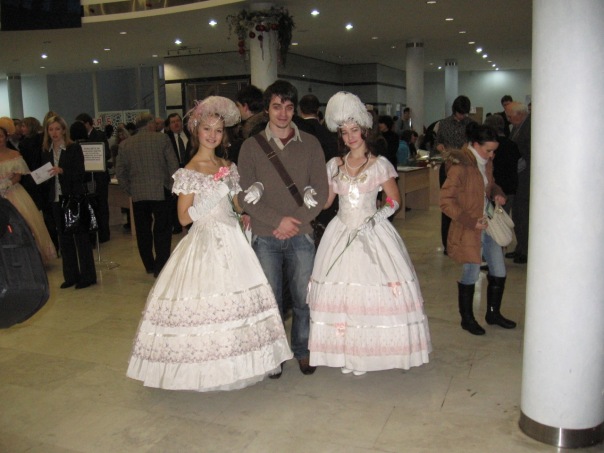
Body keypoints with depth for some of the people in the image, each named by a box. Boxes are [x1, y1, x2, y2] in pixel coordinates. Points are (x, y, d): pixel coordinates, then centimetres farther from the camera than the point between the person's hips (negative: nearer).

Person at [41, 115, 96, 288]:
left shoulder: (74, 148, -5)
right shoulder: (46, 152, 9)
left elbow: (81, 174, -11)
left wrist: (62, 171, -25)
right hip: (56, 200, 5)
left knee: (81, 237, 1)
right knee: (64, 238, 10)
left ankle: (87, 276, 9)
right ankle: (71, 276, 19)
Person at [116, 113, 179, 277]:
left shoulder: (125, 144, 8)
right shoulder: (161, 138, -2)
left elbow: (120, 172, 9)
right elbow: (173, 165, -4)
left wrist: (129, 190, 18)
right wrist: (172, 185, 6)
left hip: (138, 194, 3)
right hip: (160, 191, -3)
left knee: (143, 231, 13)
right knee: (162, 229, 2)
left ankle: (149, 266, 22)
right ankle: (160, 267, 1)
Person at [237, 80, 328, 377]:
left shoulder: (310, 144, 5)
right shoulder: (251, 146, 3)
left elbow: (320, 191, 3)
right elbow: (245, 196, -1)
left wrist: (296, 221, -9)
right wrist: (278, 220, -11)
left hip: (301, 235, 1)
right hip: (265, 236, 0)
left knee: (304, 298, 6)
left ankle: (303, 350, 26)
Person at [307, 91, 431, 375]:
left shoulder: (380, 165, 0)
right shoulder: (334, 165, 10)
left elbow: (394, 201, 2)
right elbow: (325, 200, 14)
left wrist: (375, 218, -11)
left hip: (372, 232, -3)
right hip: (341, 233, 3)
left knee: (373, 291, -6)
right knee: (339, 289, 0)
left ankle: (368, 350, 6)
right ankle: (346, 351, 11)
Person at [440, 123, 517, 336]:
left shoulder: (486, 163, 6)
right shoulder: (460, 167, -19)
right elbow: (446, 201, -20)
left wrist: (497, 193, 1)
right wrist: (471, 221, -22)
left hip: (488, 224, 8)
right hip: (469, 230, -8)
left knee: (499, 273, 13)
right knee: (471, 274, 4)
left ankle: (493, 313, 34)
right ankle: (467, 319, 25)